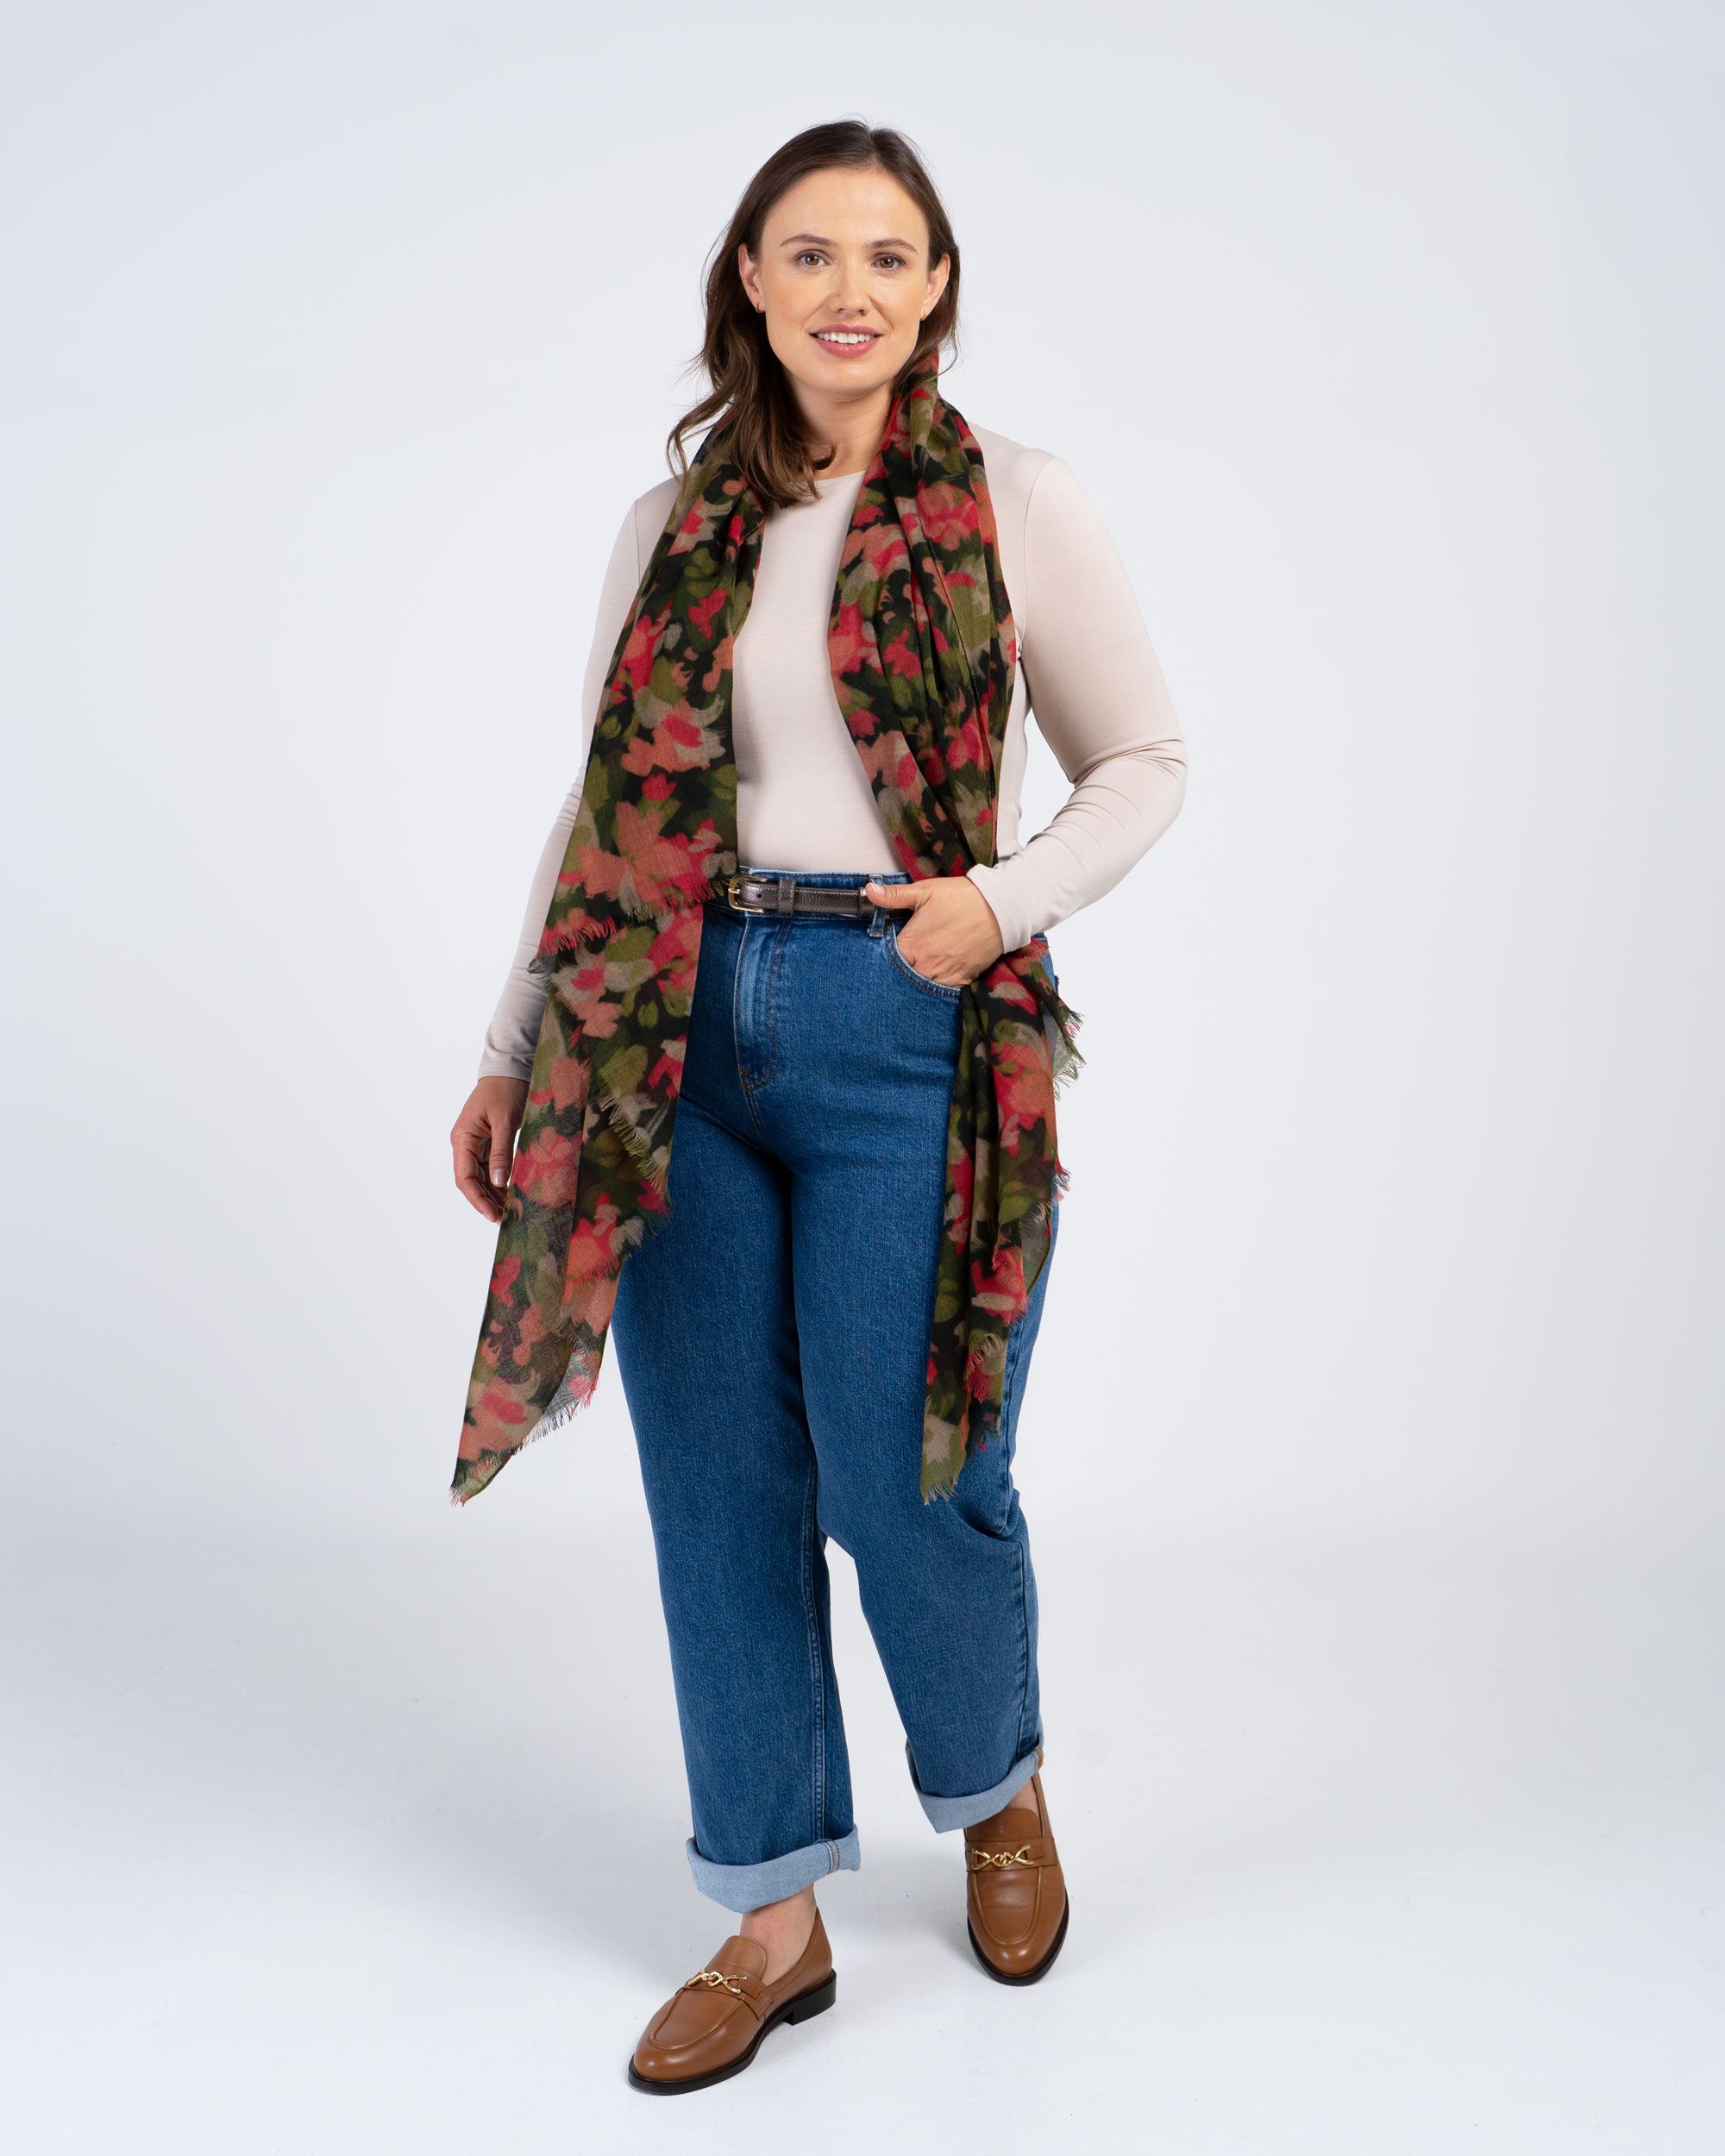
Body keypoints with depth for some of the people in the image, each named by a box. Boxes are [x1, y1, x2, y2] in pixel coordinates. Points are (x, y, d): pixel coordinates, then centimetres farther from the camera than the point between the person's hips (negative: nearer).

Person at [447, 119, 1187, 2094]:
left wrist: (1009, 901, -13)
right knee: (718, 1489, 7)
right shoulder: (673, 526, 11)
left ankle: (996, 1790, 35)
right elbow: (598, 812, 13)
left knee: (904, 1486, 1)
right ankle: (773, 1915, 25)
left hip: (903, 1032, -3)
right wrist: (512, 1052, 10)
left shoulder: (1013, 504, 1)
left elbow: (1146, 764, 5)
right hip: (677, 1037, 4)